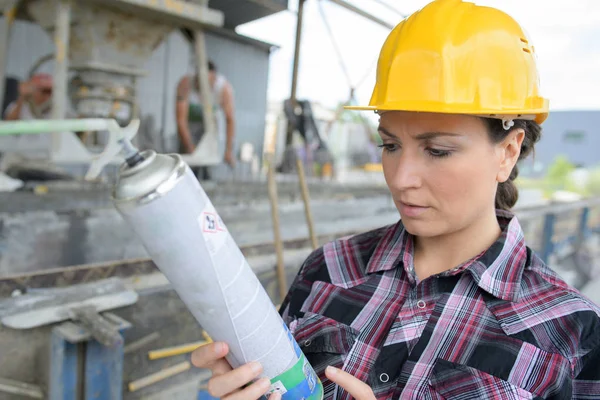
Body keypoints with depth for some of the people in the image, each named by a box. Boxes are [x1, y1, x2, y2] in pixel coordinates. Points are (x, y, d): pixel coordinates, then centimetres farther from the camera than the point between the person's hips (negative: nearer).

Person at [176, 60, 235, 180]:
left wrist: (229, 150, -29)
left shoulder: (225, 88, -31)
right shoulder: (185, 85, -32)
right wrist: (190, 148, -30)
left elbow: (230, 119, -25)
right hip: (190, 122, -1)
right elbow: (181, 119, -28)